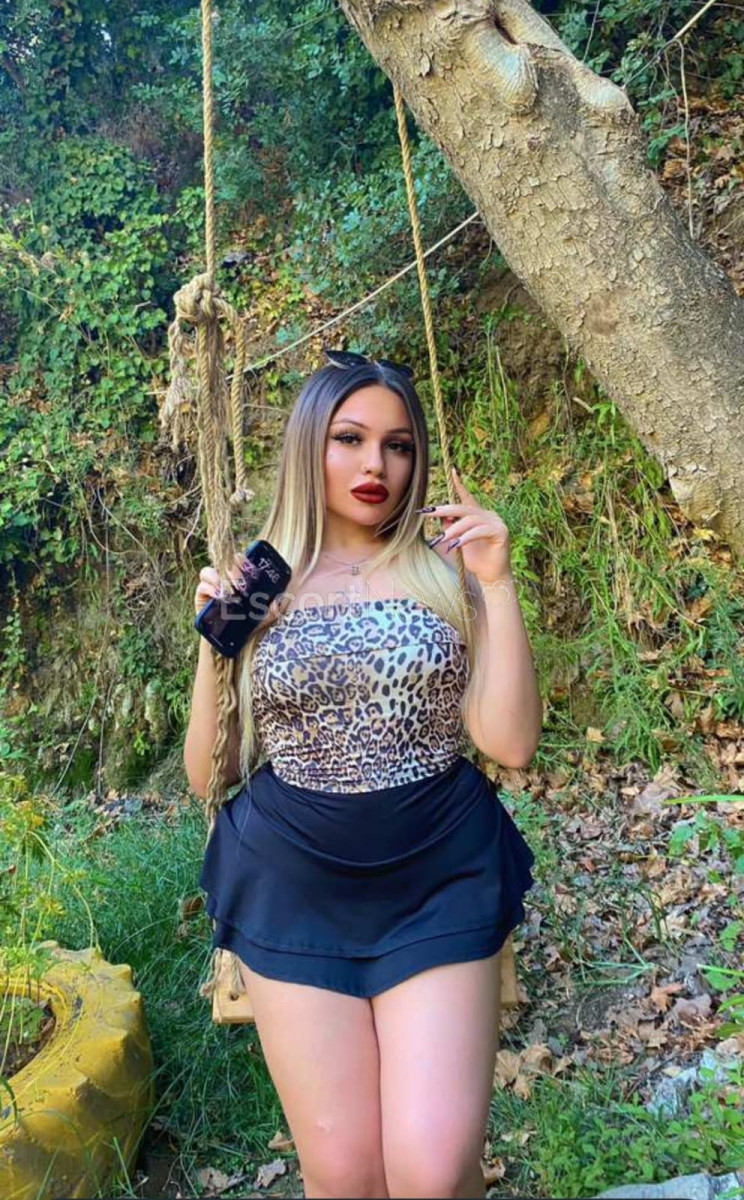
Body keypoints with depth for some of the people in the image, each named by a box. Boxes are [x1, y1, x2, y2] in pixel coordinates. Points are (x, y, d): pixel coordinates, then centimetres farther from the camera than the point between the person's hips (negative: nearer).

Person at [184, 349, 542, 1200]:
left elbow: (511, 744, -8)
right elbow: (210, 776, 2)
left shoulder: (447, 576, 1)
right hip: (296, 892, 1)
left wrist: (498, 586, -13)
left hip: (438, 884, 0)